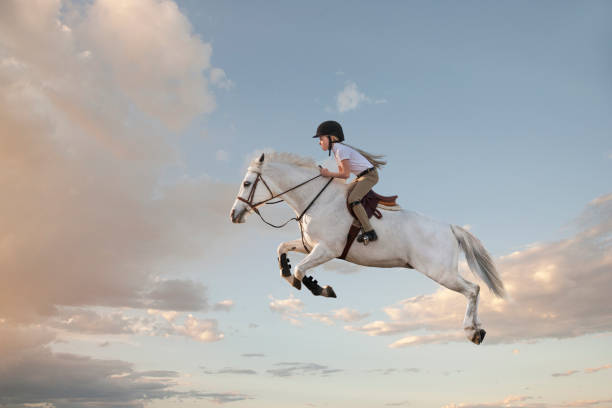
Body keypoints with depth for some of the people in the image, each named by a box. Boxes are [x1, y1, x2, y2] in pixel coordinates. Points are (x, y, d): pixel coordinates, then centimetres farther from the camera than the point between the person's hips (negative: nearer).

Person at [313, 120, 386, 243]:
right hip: (361, 177, 11)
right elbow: (342, 174, 15)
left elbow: (346, 174, -20)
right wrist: (326, 174, 3)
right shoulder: (337, 150, 13)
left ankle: (369, 232, -25)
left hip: (370, 175, -11)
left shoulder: (341, 149, -17)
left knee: (352, 199, -25)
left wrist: (328, 174, -14)